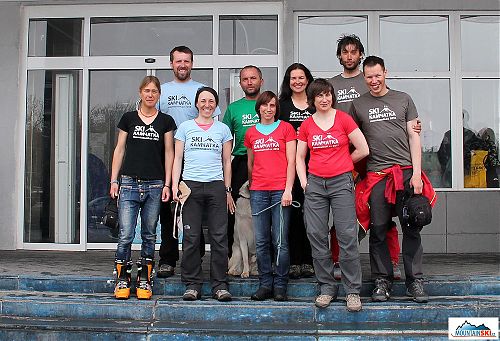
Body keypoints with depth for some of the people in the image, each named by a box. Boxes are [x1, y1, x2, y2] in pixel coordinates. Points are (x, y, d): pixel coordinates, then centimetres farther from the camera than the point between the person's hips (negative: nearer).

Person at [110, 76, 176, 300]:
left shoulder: (166, 121, 8)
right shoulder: (128, 118, 8)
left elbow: (169, 153, 7)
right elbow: (119, 150, 10)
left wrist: (167, 184, 1)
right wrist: (114, 180, 3)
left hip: (155, 185, 1)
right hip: (129, 183, -1)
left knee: (149, 235, 6)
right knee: (125, 235, -6)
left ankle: (144, 281, 14)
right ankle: (122, 280, 5)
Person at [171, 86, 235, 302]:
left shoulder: (223, 129, 13)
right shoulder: (185, 127, 11)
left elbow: (227, 162, 14)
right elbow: (178, 159, 10)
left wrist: (227, 190, 10)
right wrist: (174, 185, -1)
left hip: (216, 186, 0)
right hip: (190, 186, 0)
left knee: (219, 236, -3)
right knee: (191, 237, 0)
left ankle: (220, 285, 5)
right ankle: (192, 284, 8)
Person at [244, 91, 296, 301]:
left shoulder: (285, 128, 6)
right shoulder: (251, 133, 16)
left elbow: (291, 161, 1)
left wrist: (288, 189, -7)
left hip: (280, 190, -3)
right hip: (258, 191, 3)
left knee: (280, 242, -4)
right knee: (261, 242, 3)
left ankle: (280, 286, 6)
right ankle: (265, 285, 11)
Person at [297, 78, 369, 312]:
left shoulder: (343, 118, 0)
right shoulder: (307, 125, 9)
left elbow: (363, 150, 1)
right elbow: (299, 157, 15)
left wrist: (341, 163, 10)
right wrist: (303, 181, 3)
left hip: (341, 182, -3)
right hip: (315, 183, 3)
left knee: (347, 236, -7)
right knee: (317, 236, 2)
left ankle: (353, 291, 2)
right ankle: (327, 287, 14)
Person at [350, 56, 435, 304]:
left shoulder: (403, 99, 11)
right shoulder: (358, 104, 12)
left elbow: (414, 136, 8)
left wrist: (416, 172, -1)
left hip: (406, 171, 0)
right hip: (376, 174, 0)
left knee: (411, 228, 1)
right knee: (378, 230, 2)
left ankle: (414, 281, 8)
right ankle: (382, 280, 12)